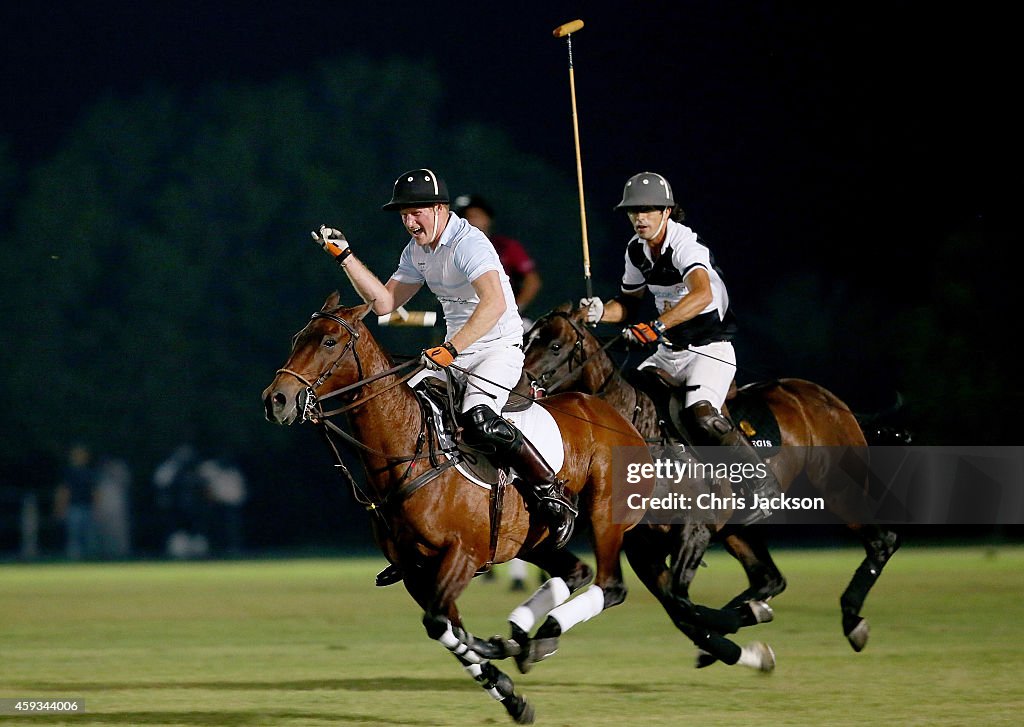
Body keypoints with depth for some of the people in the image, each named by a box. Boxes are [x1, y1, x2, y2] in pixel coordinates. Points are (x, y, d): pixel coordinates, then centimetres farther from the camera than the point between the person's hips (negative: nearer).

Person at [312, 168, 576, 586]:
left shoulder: (468, 244, -21)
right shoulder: (417, 251, 8)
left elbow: (494, 303, -36)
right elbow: (385, 302, 15)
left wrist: (450, 350, -44)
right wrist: (344, 256, 9)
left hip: (499, 350, -9)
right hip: (455, 353, 9)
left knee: (478, 421, -34)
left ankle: (552, 494, -18)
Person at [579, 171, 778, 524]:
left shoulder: (685, 245, -21)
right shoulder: (637, 250, 4)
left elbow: (702, 294, -41)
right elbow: (629, 303, 19)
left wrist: (657, 326, -50)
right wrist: (601, 311, -4)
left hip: (710, 348, -8)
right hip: (668, 352, 8)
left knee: (701, 412, -30)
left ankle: (762, 484, -23)